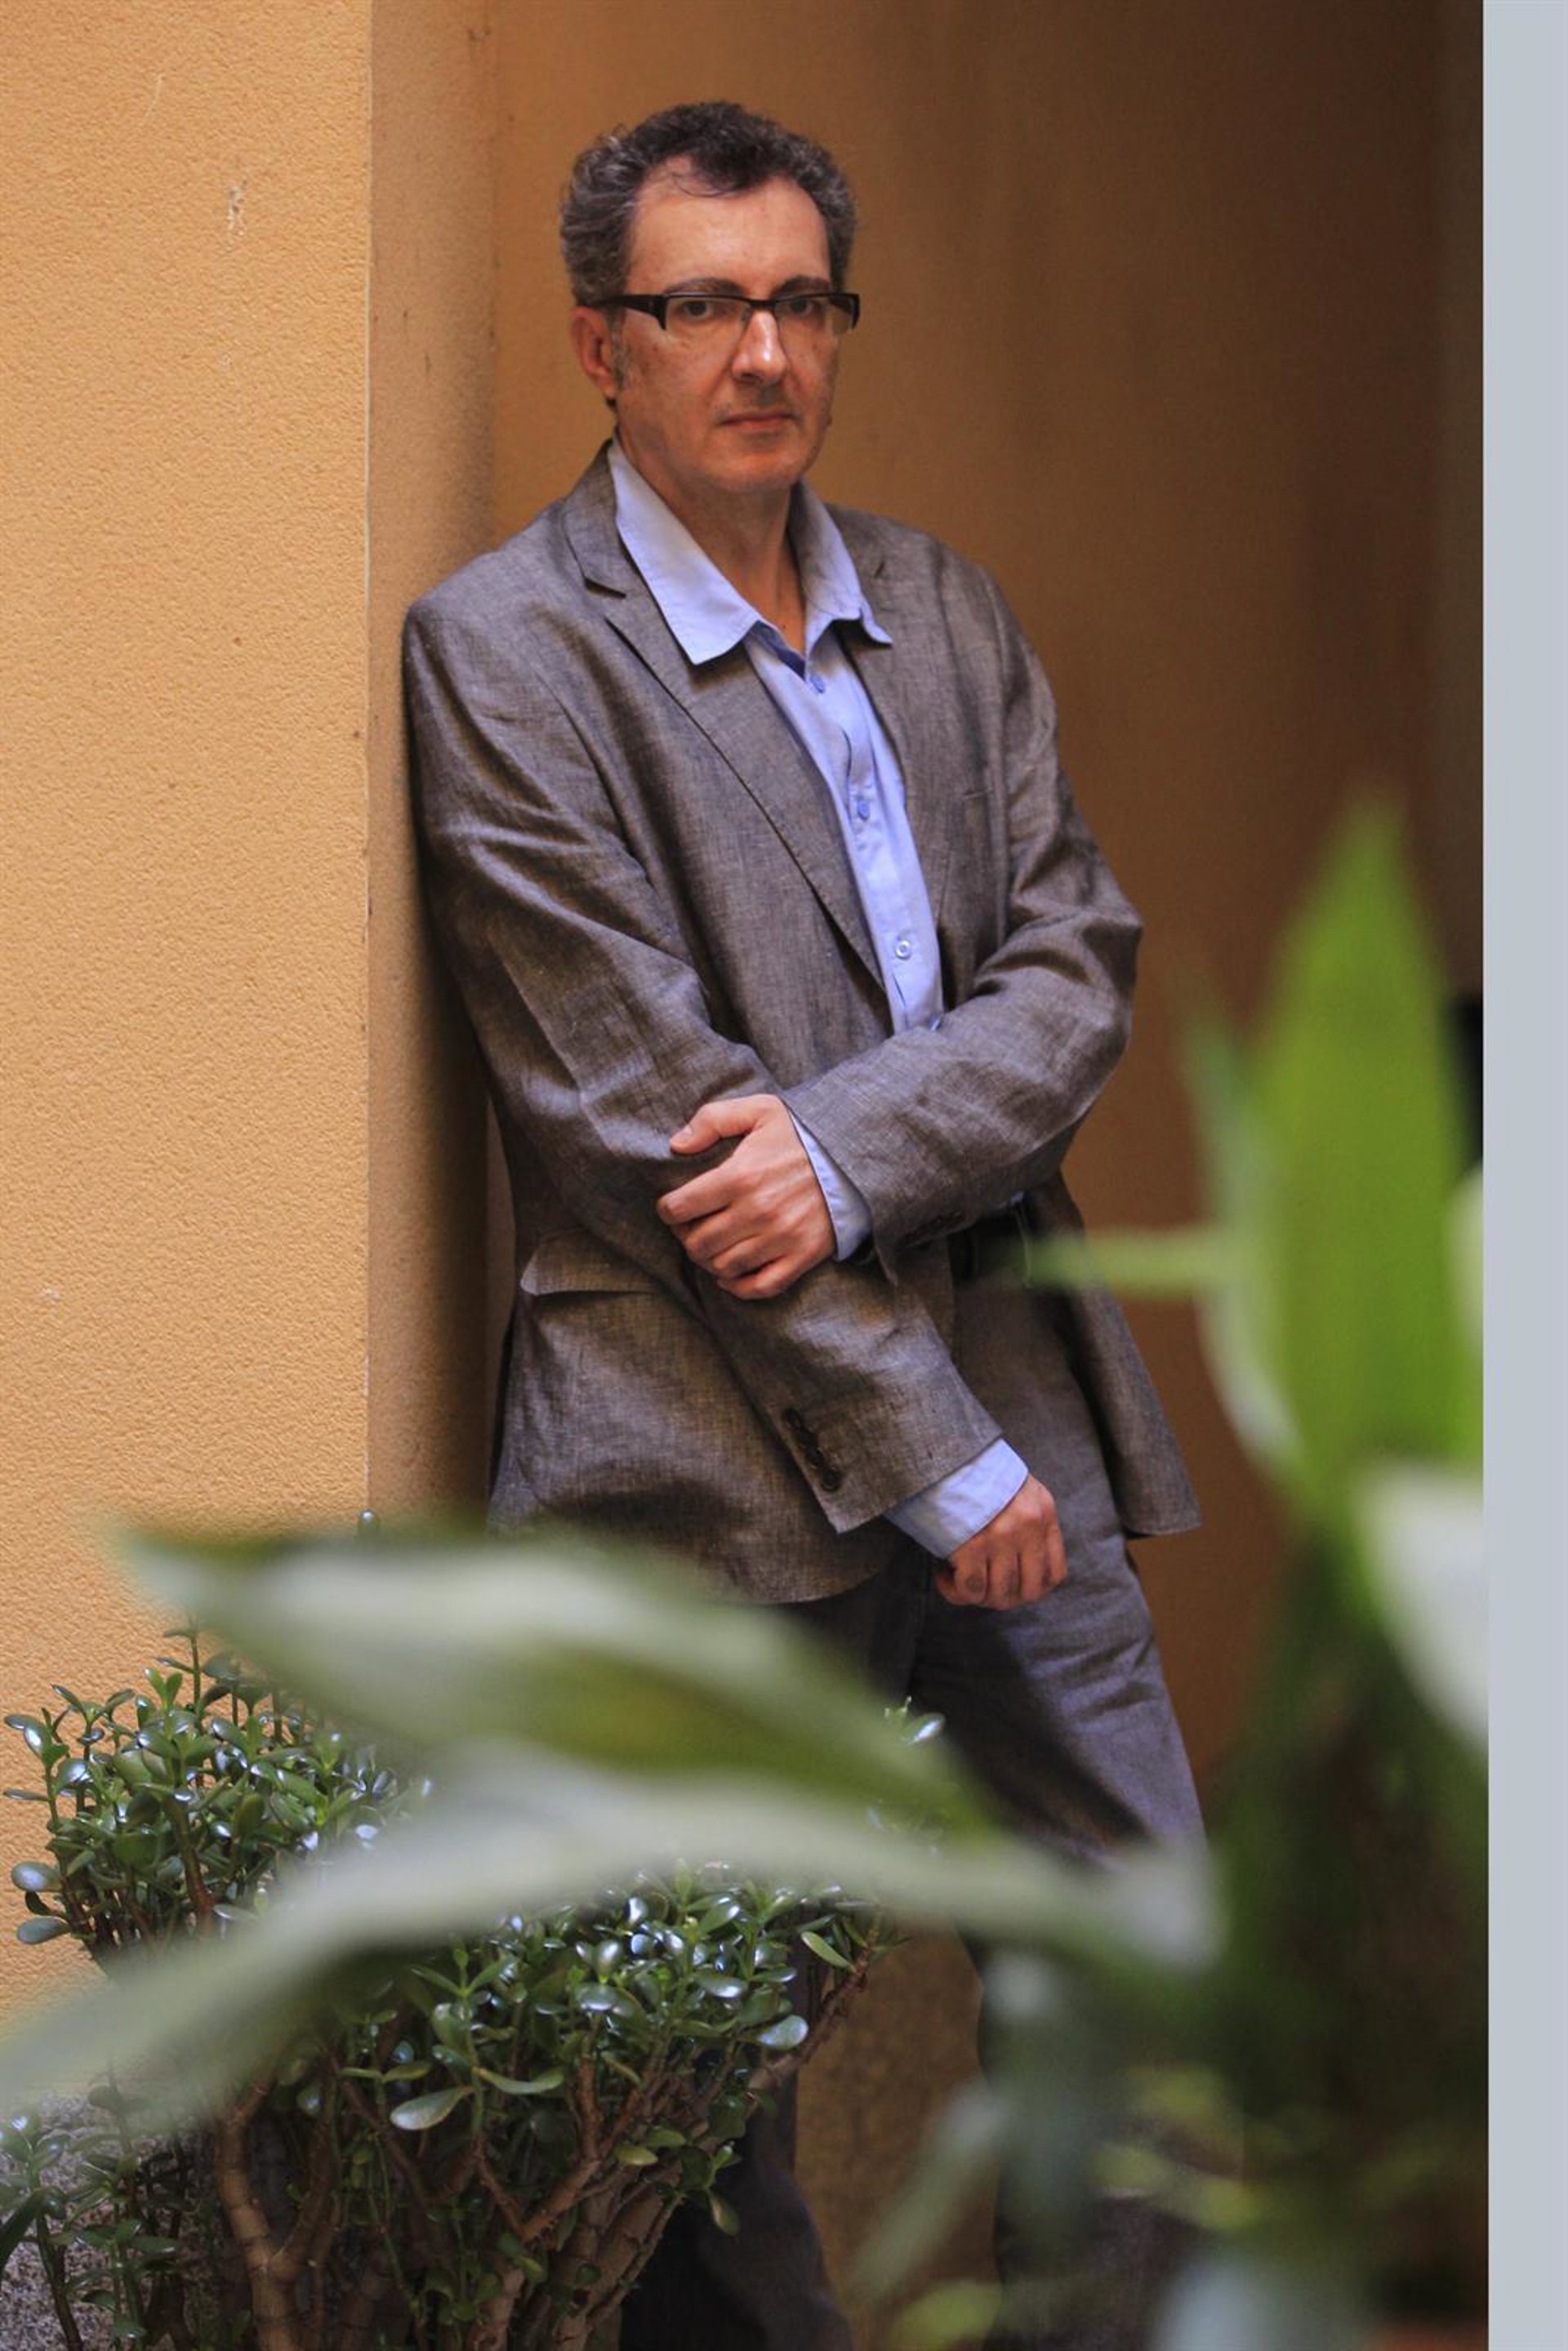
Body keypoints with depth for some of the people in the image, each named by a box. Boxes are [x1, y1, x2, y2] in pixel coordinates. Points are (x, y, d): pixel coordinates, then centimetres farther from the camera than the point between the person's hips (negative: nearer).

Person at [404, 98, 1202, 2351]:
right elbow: (639, 1114, -11)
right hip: (724, 1463, -5)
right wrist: (933, 1458, -12)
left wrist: (854, 1147, -15)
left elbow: (1077, 972, 6)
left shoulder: (944, 609, 14)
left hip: (1007, 1399, 6)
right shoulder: (503, 645, -6)